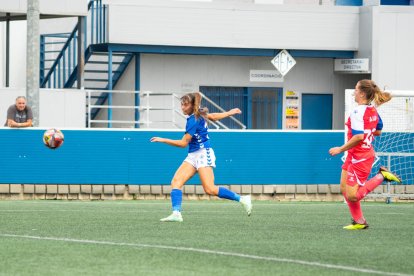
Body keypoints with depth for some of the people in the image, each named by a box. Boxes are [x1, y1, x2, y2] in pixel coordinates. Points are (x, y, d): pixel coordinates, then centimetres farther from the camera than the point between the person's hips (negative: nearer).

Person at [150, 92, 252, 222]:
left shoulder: (193, 120, -17)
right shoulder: (199, 114, 9)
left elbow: (183, 143, -16)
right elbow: (213, 116, 25)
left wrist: (163, 140, -14)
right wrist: (229, 113, 43)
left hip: (203, 154, -10)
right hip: (193, 156, 10)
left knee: (210, 189, -18)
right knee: (176, 181, -10)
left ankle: (242, 199, -7)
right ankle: (176, 214, -21)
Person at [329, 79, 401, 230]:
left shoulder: (358, 112, -21)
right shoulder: (373, 110, 8)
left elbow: (359, 137, -29)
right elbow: (378, 131, 21)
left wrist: (341, 149, -20)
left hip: (360, 158, -10)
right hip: (354, 156, 10)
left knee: (352, 196, -7)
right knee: (344, 188, 12)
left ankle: (381, 176, -3)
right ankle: (359, 221, 17)